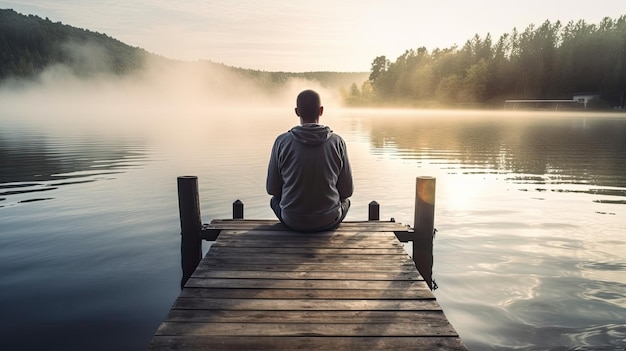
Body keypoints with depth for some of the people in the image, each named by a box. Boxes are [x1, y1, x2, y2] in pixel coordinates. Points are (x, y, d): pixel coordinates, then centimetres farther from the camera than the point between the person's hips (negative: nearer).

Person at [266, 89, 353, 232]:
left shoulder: (282, 142, -12)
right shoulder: (337, 142, -11)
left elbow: (272, 189, -3)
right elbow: (347, 190, -4)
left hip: (292, 221, 0)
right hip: (329, 221, 0)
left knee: (275, 200, 33)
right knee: (345, 200, 34)